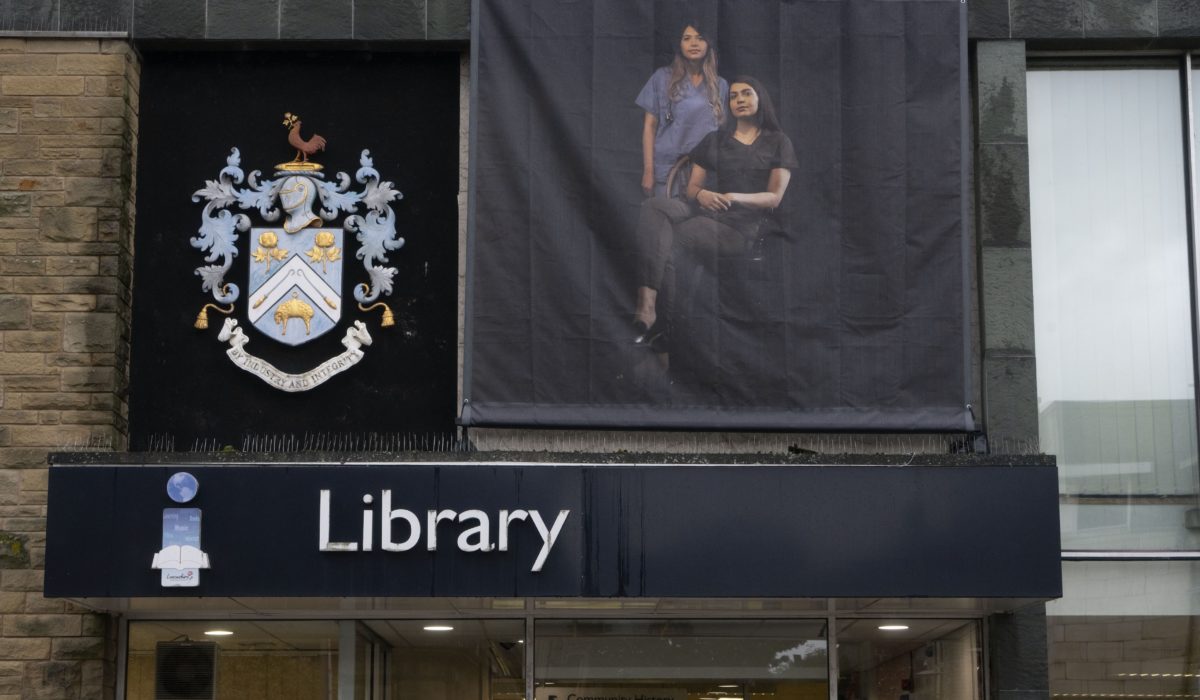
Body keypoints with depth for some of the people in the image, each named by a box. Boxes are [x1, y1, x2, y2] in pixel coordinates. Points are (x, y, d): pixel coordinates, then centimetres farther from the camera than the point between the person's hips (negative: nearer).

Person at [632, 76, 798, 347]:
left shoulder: (778, 143, 13)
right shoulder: (714, 140, 24)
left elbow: (774, 197, 3)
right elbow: (692, 186, 17)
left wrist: (737, 197, -16)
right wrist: (701, 194, -10)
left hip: (740, 225, -4)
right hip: (703, 211, 4)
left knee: (665, 240, -31)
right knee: (654, 206, -32)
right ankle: (647, 307, -46)